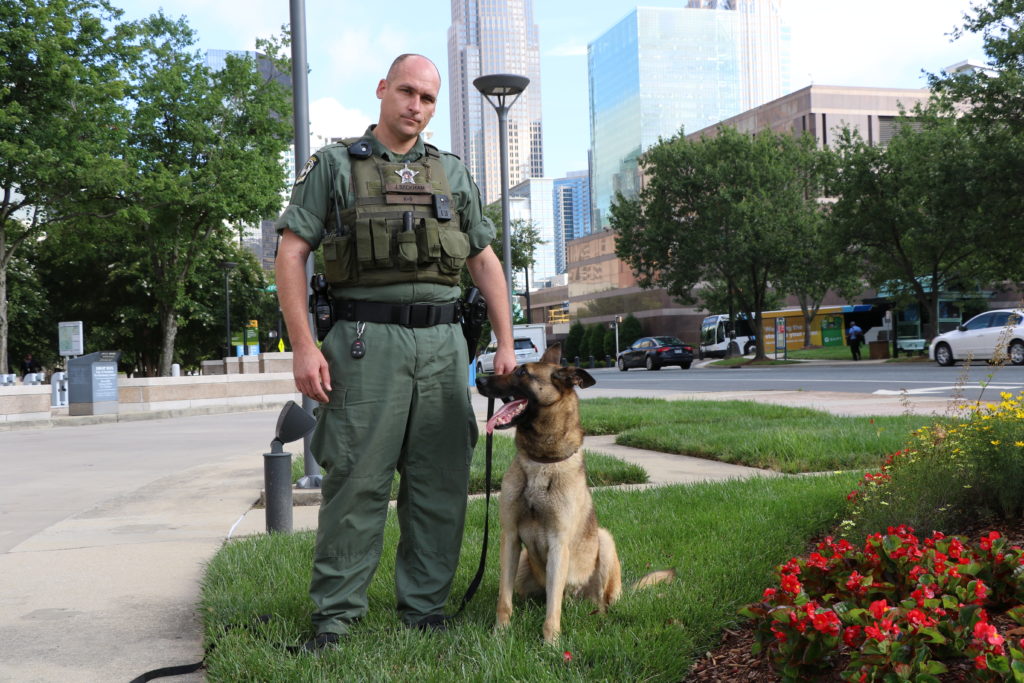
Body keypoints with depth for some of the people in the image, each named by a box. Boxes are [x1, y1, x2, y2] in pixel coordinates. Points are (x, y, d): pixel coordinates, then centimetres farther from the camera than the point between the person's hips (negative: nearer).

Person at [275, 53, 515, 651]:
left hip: (443, 343, 4)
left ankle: (425, 608, 16)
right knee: (356, 482, -4)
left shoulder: (453, 175, 18)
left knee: (441, 482, 5)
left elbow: (485, 263, 18)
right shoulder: (335, 165, 7)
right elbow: (292, 253, 0)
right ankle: (336, 615, 6)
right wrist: (304, 346, -10)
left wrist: (506, 345, 8)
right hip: (366, 341, -4)